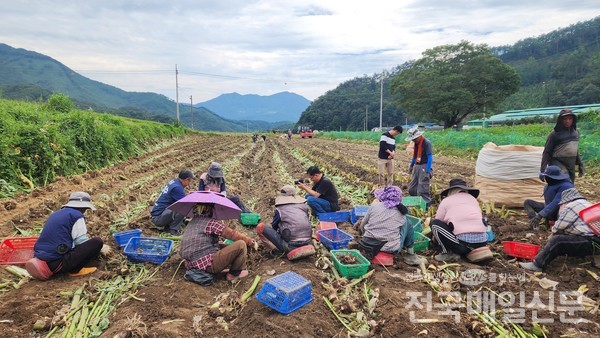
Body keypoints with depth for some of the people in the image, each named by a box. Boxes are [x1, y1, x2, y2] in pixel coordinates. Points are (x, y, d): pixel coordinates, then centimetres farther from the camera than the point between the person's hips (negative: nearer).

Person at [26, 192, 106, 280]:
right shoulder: (76, 216, -6)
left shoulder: (55, 214, 19)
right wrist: (100, 247, 10)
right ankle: (74, 270, -7)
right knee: (97, 242, -8)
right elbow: (81, 242, -6)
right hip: (57, 263, -9)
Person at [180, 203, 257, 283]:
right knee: (241, 245, -8)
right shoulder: (211, 222, -9)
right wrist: (251, 242, 7)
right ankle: (234, 274, 6)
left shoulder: (191, 223, 15)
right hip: (208, 265, -9)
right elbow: (233, 235, -6)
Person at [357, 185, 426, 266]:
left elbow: (361, 227, 6)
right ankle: (410, 255, 24)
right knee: (408, 224, 17)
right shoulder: (401, 213, -1)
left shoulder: (374, 206, -3)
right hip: (391, 249, -3)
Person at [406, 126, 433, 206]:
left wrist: (427, 171, -21)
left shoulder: (426, 143, -16)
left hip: (424, 166, -9)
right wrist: (411, 166, 24)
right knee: (411, 188, 14)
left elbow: (430, 157, -18)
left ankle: (426, 204, 8)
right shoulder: (416, 143, 8)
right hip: (417, 166, 9)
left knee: (423, 188, -5)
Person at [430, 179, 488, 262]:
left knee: (434, 223, 7)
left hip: (463, 243, -5)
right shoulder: (473, 198, 20)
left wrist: (435, 236, 35)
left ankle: (448, 253, -2)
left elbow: (438, 222, 14)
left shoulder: (446, 201, 8)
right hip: (482, 243, 5)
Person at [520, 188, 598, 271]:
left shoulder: (571, 206, -9)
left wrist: (553, 230, 15)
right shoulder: (586, 203, 23)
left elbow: (558, 227, -6)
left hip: (591, 242, -10)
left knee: (557, 240, -19)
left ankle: (537, 265, -20)